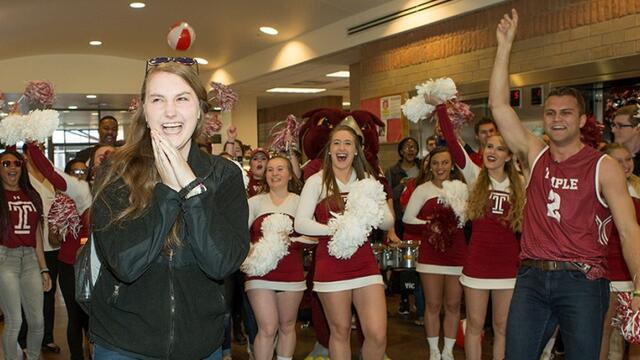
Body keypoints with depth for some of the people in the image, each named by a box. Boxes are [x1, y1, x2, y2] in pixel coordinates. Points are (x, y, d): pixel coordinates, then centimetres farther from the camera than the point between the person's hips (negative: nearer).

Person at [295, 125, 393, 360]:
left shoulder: (367, 179, 9)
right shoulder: (317, 181, 0)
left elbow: (389, 220, 6)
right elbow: (300, 223, -9)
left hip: (365, 263, 2)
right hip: (331, 266, -2)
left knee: (378, 335, -6)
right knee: (340, 332, 8)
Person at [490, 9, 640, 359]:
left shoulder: (603, 167, -1)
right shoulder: (534, 155, 8)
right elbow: (499, 106, 2)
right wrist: (505, 45, 0)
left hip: (582, 281, -3)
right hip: (531, 278, 3)